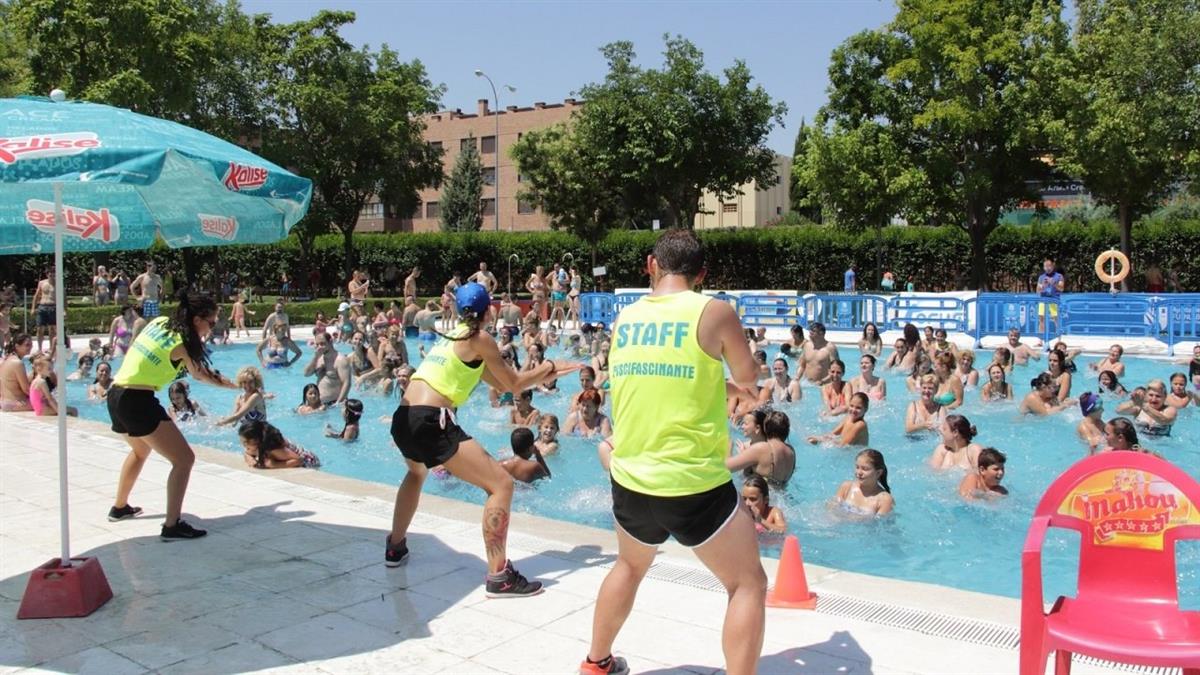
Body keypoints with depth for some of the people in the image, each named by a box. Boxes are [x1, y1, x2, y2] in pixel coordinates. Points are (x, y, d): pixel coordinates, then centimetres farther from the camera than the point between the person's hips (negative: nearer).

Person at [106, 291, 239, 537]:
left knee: (140, 450, 35)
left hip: (115, 395, 9)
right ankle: (172, 526, -10)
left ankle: (119, 507, 48)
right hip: (138, 400, -9)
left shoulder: (159, 322, 8)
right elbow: (201, 375, 4)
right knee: (184, 459, -6)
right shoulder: (183, 343, -11)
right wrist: (235, 385, 16)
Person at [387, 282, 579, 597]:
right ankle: (499, 577, -9)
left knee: (416, 473, 40)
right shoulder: (480, 339, 0)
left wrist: (544, 374, 31)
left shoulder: (451, 336, 24)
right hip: (431, 421, -9)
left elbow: (502, 383, 27)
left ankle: (395, 547, 47)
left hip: (403, 418, 9)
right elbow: (515, 385, 6)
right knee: (501, 484, -6)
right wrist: (549, 366, 21)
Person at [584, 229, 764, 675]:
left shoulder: (624, 318, 5)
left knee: (630, 567, 31)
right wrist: (733, 379, 29)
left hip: (630, 482, 6)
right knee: (748, 584, 11)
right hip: (695, 486, -6)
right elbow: (747, 376, 6)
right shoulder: (714, 313, -10)